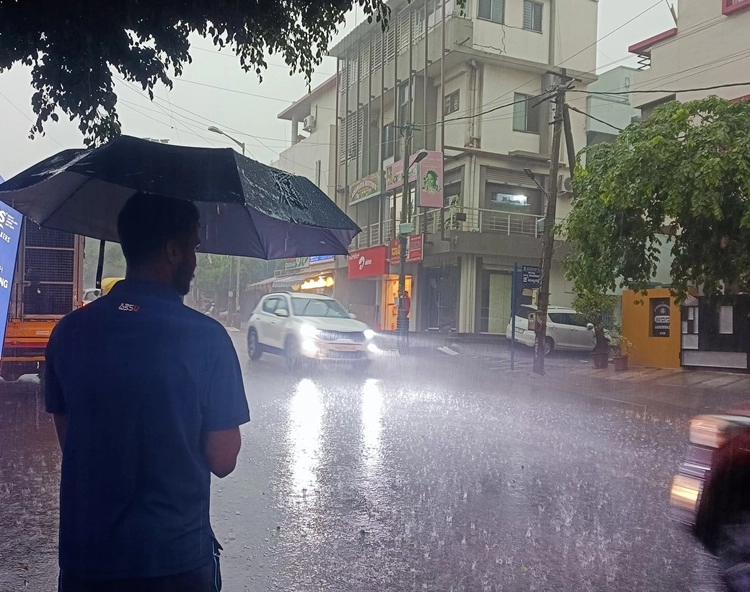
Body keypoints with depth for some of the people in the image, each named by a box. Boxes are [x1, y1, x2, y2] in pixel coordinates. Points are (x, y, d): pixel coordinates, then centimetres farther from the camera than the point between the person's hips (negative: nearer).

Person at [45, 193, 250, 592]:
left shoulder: (70, 331, -5)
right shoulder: (206, 337, -17)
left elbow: (67, 439, 4)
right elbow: (222, 461, -12)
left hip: (84, 558, 3)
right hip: (177, 559, -3)